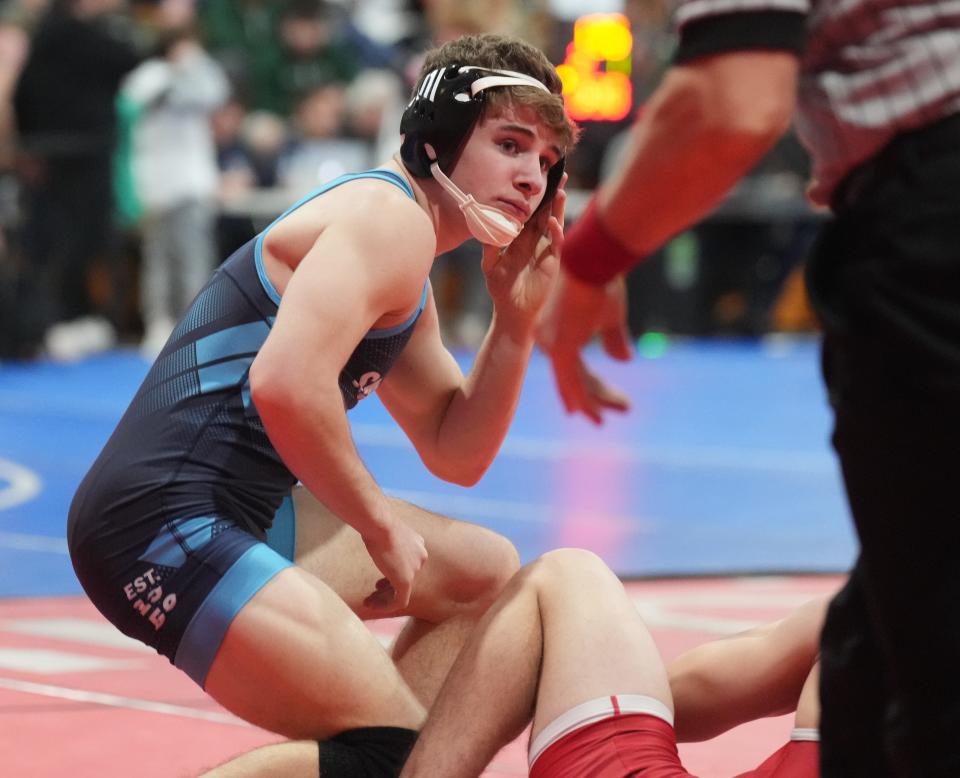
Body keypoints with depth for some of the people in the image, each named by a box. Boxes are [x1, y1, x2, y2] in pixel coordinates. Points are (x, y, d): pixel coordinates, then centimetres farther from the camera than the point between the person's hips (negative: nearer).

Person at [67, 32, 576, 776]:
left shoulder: (402, 279, 21)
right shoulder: (392, 216, -11)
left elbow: (456, 455, 24)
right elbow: (286, 383, -27)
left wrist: (516, 318, 11)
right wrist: (382, 525, -14)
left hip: (243, 515, 11)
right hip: (165, 526, -11)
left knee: (488, 572, 22)